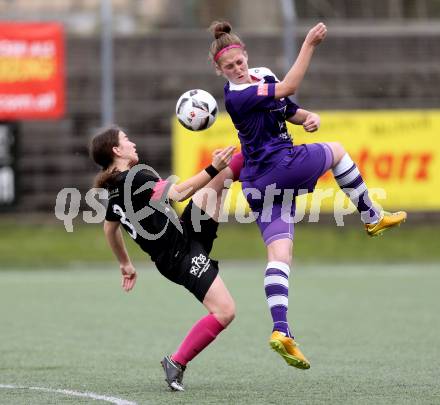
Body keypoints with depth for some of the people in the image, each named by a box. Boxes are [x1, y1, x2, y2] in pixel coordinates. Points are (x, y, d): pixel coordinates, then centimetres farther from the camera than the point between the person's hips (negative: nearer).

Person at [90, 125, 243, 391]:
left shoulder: (109, 190, 8)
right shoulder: (134, 178, -20)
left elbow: (110, 230, 23)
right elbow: (178, 193, -28)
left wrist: (125, 264, 37)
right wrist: (212, 169, -25)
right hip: (181, 255, -10)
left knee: (217, 181, 10)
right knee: (224, 312, -15)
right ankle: (176, 363, -8)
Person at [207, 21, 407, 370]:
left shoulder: (262, 76, 13)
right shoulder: (237, 96, -17)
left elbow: (291, 111, 20)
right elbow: (288, 87, -27)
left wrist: (310, 117, -4)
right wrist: (310, 44, -27)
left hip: (260, 184, 8)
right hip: (280, 169, -8)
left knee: (279, 254, -4)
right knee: (336, 151, 16)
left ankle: (280, 330, -15)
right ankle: (372, 217, 31)